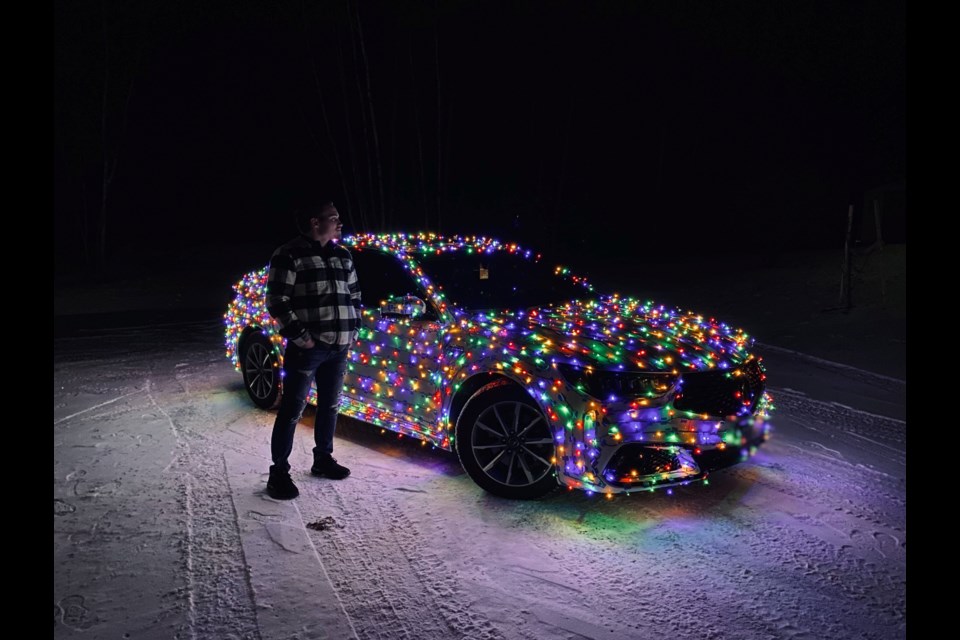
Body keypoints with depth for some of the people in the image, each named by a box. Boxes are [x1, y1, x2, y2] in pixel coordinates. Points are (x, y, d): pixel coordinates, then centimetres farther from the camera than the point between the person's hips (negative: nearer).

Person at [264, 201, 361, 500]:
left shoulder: (343, 256, 13)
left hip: (339, 347, 7)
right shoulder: (289, 255, -9)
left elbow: (354, 296, 21)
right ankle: (279, 472, 5)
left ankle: (323, 458, 34)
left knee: (330, 406, 17)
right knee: (292, 410, -3)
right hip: (307, 348, -7)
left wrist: (352, 330, 11)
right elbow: (277, 302, -12)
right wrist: (300, 337, -16)